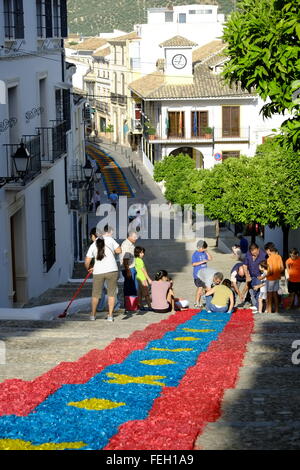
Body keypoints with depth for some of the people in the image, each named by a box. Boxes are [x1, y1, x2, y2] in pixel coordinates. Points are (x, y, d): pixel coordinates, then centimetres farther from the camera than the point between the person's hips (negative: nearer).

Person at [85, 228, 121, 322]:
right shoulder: (110, 239, -1)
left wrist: (88, 269, 22)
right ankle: (110, 316, 9)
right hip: (112, 270, -1)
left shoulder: (93, 246, 2)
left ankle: (93, 315, 24)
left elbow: (87, 262, 2)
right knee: (111, 294, 11)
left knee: (96, 294, 16)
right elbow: (119, 250, 4)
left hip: (98, 272, 1)